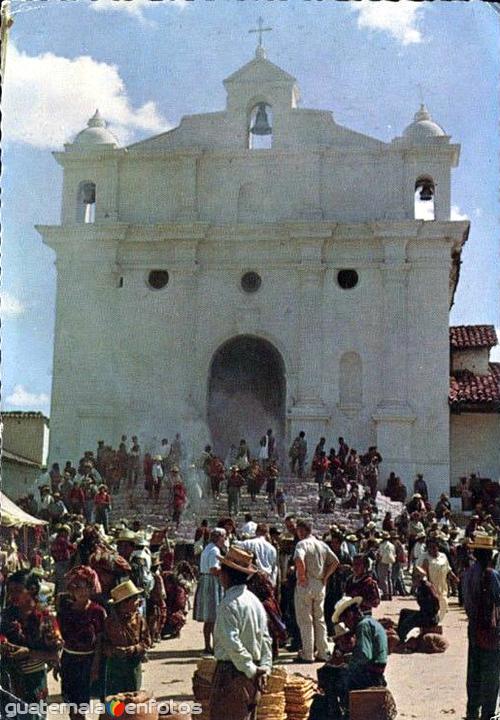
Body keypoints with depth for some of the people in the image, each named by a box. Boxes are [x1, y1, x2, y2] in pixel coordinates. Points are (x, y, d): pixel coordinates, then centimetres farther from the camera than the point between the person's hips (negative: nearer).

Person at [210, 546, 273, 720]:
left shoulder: (229, 604, -17)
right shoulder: (255, 600, 9)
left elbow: (232, 644, -24)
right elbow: (265, 639, 9)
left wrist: (251, 670, -15)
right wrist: (265, 667, 4)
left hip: (232, 672, -8)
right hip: (251, 676, 8)